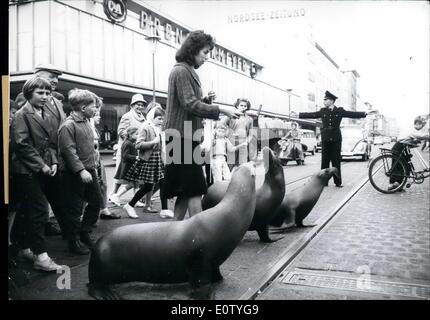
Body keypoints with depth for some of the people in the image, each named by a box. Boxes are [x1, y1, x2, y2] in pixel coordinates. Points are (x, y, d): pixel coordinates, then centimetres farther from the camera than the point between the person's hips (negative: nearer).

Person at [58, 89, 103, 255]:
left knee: (96, 201, 14)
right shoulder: (68, 125, -16)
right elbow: (69, 150, -22)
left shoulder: (86, 122, 11)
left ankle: (84, 233, 29)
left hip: (89, 170, 9)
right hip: (74, 173, -8)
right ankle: (74, 242, 17)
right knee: (75, 209, 2)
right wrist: (81, 170, -26)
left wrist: (92, 166, 16)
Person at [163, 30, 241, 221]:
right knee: (195, 190, -10)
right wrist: (221, 109, -18)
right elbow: (190, 105, -19)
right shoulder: (181, 71, -9)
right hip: (182, 137, -10)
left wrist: (206, 100, 7)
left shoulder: (188, 72, 21)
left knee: (185, 191, 10)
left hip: (186, 137, 10)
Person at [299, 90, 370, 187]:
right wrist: (298, 115, 6)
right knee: (324, 161, 1)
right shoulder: (323, 111, 9)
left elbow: (352, 114, 0)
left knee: (336, 161, 2)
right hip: (325, 139, 1)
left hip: (336, 139, -1)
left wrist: (365, 114, -10)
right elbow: (311, 115, 10)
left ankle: (338, 182, 8)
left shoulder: (340, 111, 4)